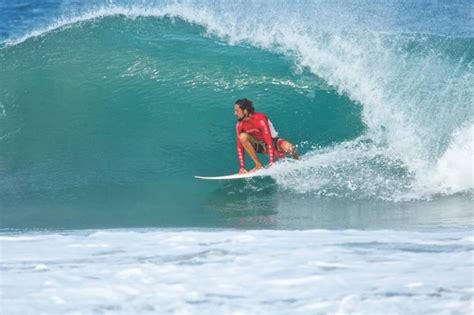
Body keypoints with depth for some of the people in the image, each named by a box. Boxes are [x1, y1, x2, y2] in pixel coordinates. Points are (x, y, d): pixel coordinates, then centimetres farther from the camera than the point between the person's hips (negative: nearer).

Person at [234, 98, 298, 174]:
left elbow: (269, 141, -32)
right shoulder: (240, 125, -13)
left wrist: (271, 162, -38)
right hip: (259, 145, 4)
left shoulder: (260, 119, -28)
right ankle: (258, 165, -19)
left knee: (289, 148, -36)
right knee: (243, 136, -26)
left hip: (273, 141, -4)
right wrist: (241, 167, -21)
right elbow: (239, 146, -13)